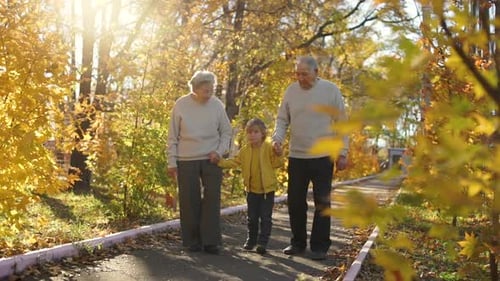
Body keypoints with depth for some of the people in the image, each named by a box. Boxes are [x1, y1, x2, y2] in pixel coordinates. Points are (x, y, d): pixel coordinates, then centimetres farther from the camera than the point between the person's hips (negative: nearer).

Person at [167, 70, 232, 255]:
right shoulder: (181, 105, -5)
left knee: (212, 200, -1)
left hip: (211, 160, 1)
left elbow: (226, 132, 8)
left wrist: (219, 151, -8)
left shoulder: (217, 105, -2)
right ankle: (192, 241, 14)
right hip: (186, 161, -1)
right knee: (190, 202, 3)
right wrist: (172, 162, -2)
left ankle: (211, 241, 6)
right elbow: (173, 136, 0)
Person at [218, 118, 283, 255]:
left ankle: (262, 242, 6)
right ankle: (251, 239, 28)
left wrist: (278, 154, -30)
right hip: (252, 189, 4)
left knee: (265, 217, 0)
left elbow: (277, 163, -12)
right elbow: (234, 162, 3)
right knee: (251, 217, 14)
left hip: (267, 189, -4)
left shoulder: (269, 148, -10)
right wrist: (220, 162, -9)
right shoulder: (245, 150, 2)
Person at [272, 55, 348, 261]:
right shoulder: (291, 90, 4)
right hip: (296, 156, 3)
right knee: (295, 202, 8)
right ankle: (298, 242, 23)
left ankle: (319, 246, 13)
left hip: (323, 157, -3)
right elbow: (282, 119, 9)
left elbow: (341, 124, -2)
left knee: (322, 203, 3)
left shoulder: (330, 90, -5)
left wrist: (342, 153, -4)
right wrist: (277, 138, -10)